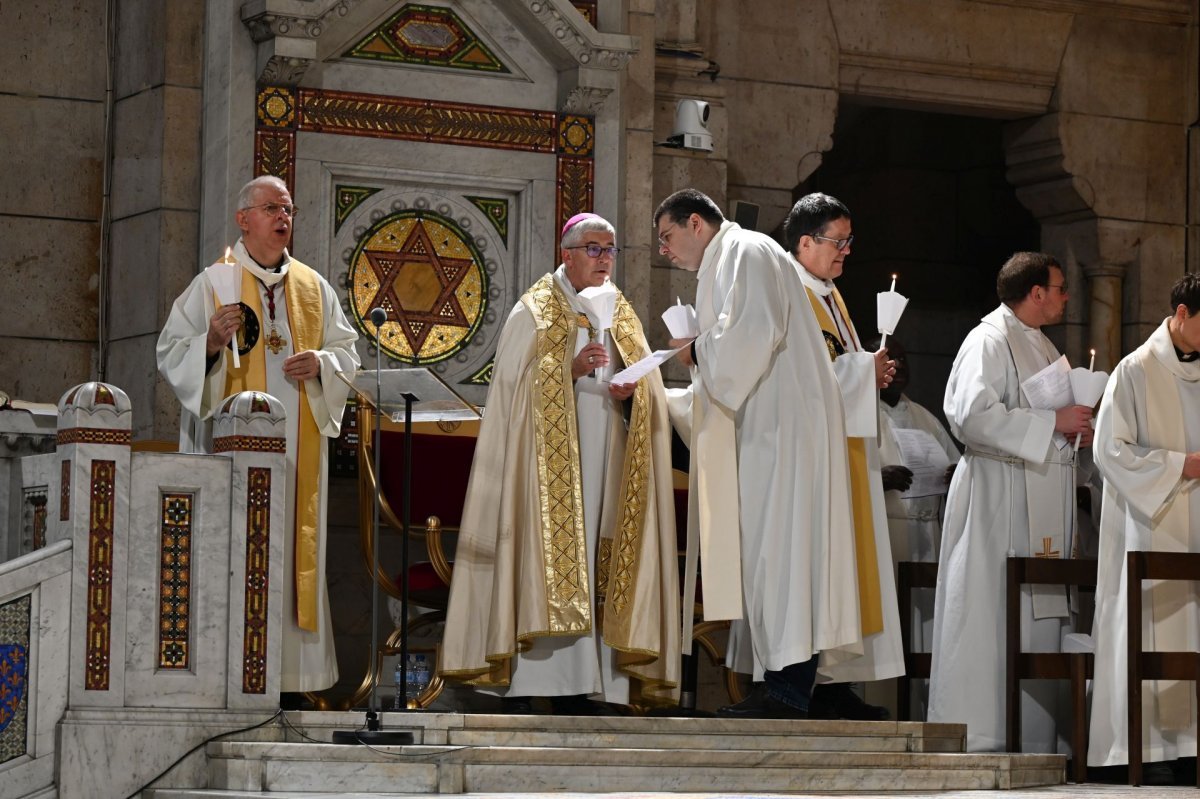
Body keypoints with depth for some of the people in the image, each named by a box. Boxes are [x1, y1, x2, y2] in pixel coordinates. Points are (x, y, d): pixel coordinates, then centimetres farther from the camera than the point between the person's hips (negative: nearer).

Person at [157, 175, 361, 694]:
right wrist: (211, 343, -19)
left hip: (296, 445, 3)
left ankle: (291, 664, 4)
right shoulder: (212, 285, 4)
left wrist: (320, 363, -6)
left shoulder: (314, 288, 14)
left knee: (294, 546, 0)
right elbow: (170, 355, 0)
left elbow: (348, 352, 15)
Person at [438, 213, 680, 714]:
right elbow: (515, 384, -7)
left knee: (595, 566, -1)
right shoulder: (534, 313, 3)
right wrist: (571, 368, -19)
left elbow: (649, 393, 15)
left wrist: (630, 394, -7)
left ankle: (582, 690, -1)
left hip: (604, 466, 5)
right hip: (548, 461, -5)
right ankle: (522, 690, -13)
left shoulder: (621, 316, 18)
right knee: (543, 556, -12)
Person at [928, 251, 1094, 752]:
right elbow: (972, 415, -23)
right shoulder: (989, 341, -10)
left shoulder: (1041, 347, 21)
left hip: (1041, 511, 10)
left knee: (1038, 622, 8)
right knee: (992, 618, -9)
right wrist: (1053, 422, -19)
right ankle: (977, 742, -7)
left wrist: (1075, 431, 11)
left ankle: (1031, 739, 11)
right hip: (996, 503, -9)